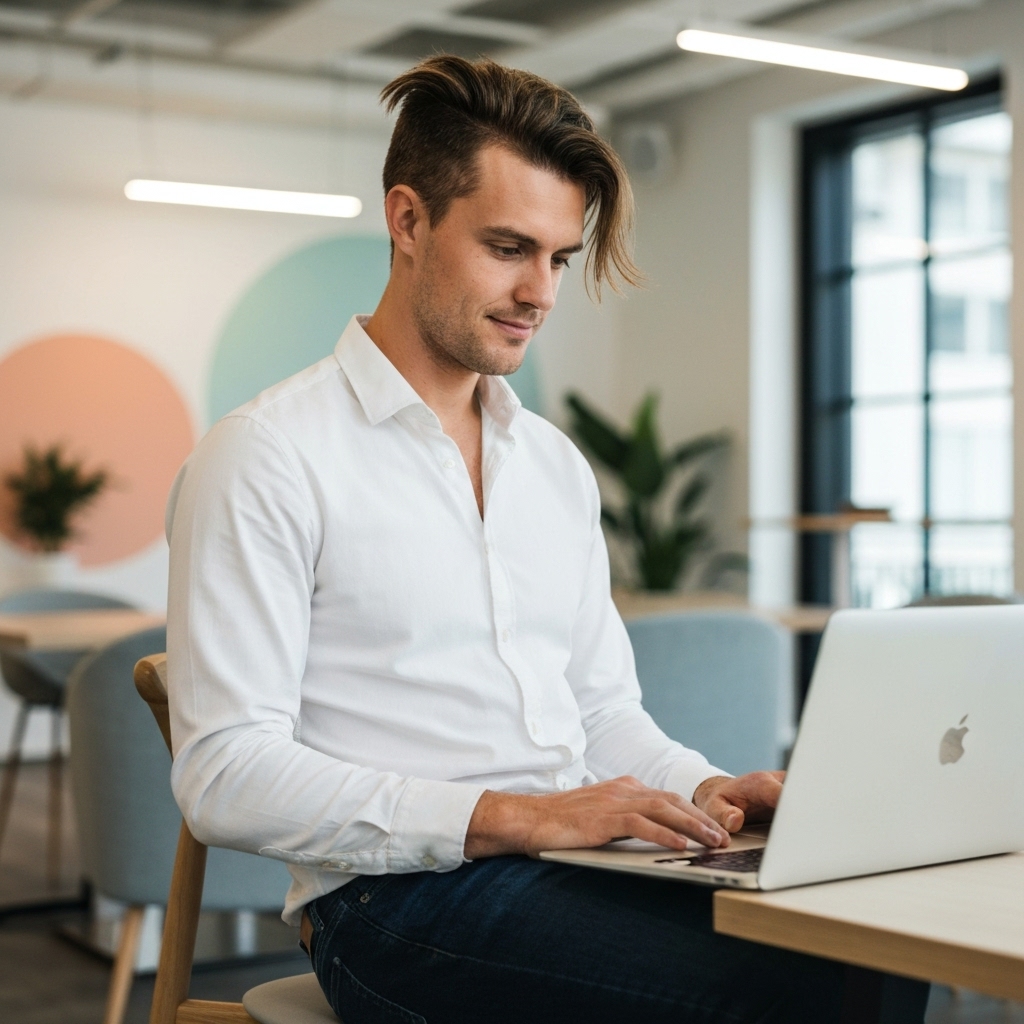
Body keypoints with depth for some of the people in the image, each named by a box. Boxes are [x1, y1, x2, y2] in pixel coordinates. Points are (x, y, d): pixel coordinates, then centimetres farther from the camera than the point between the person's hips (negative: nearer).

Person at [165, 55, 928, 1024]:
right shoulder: (266, 458, -4)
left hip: (574, 868, 7)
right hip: (401, 898, -6)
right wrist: (510, 818, -19)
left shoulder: (555, 463, 19)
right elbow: (225, 775, -12)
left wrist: (705, 790, 1)